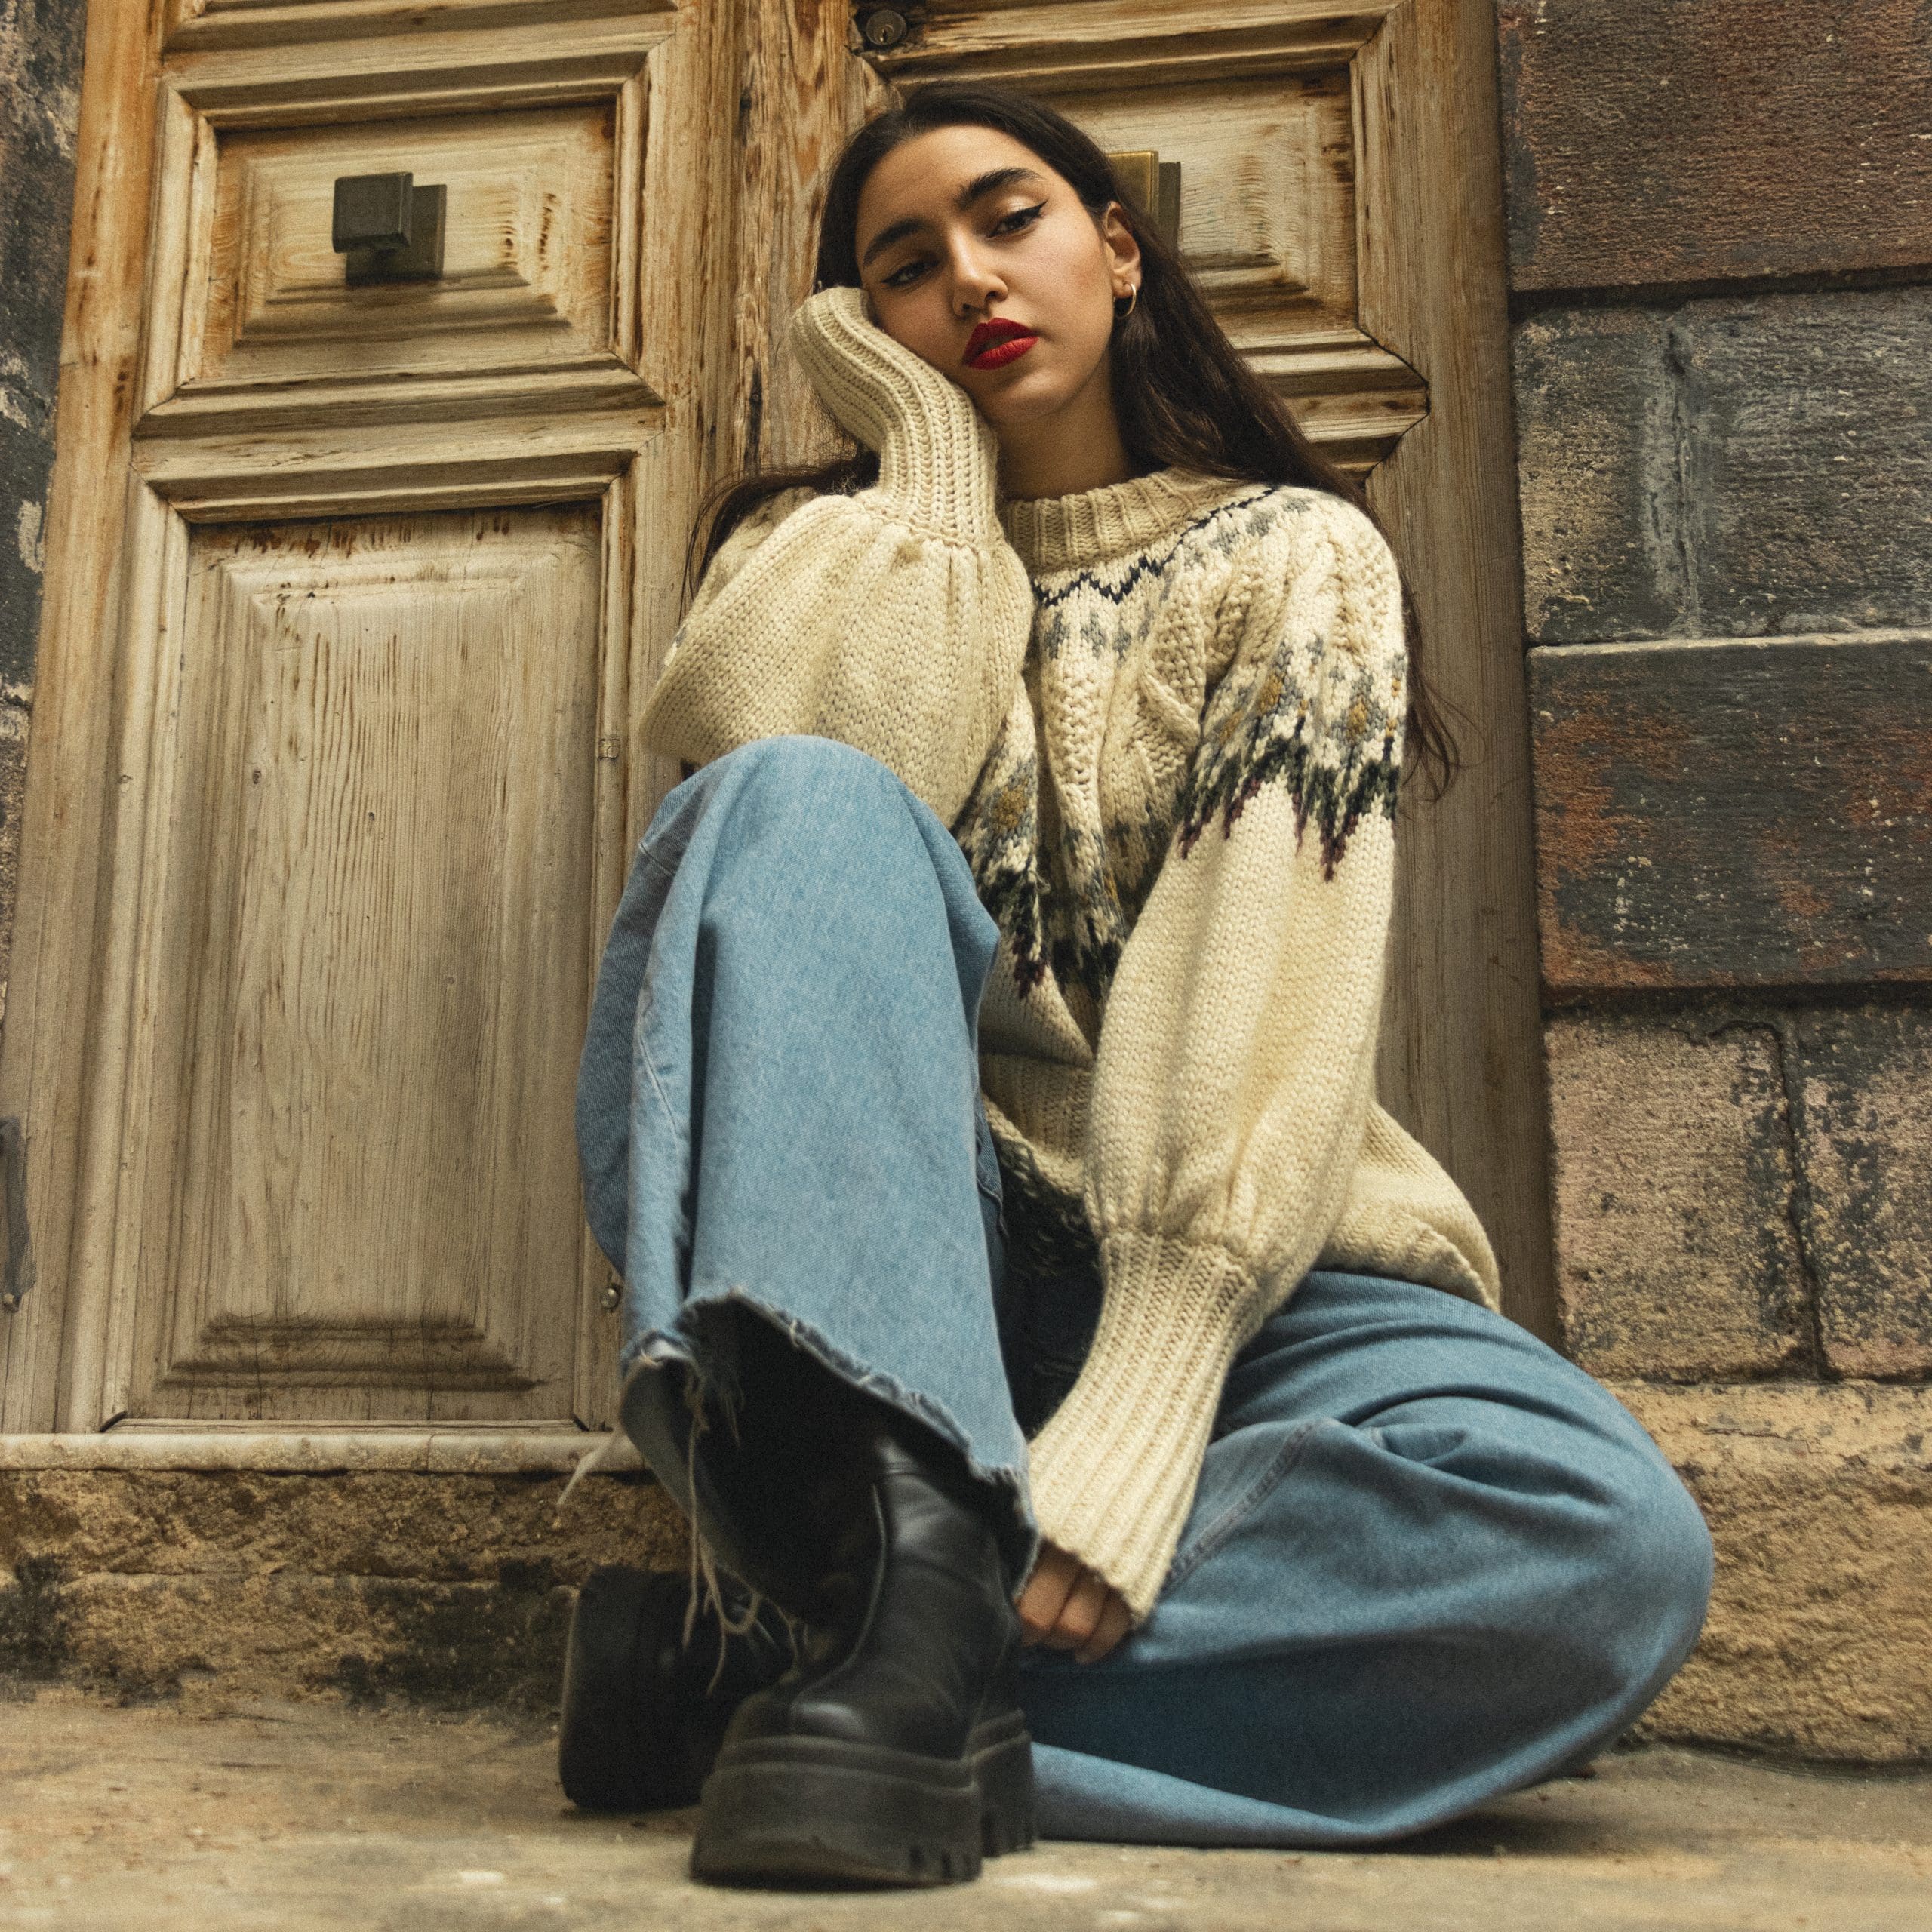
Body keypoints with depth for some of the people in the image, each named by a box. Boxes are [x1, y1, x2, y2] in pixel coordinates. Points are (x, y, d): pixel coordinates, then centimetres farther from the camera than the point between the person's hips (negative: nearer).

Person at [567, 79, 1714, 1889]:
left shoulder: (1292, 559, 7)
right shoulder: (842, 558, 14)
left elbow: (1274, 993, -10)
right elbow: (764, 758, -14)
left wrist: (1140, 1411, -22)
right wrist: (927, 449, 1)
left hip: (1213, 1266, 0)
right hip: (883, 1233, 1)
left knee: (1612, 1540, -27)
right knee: (803, 800, -26)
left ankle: (797, 1665, -28)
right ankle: (908, 1575, -39)